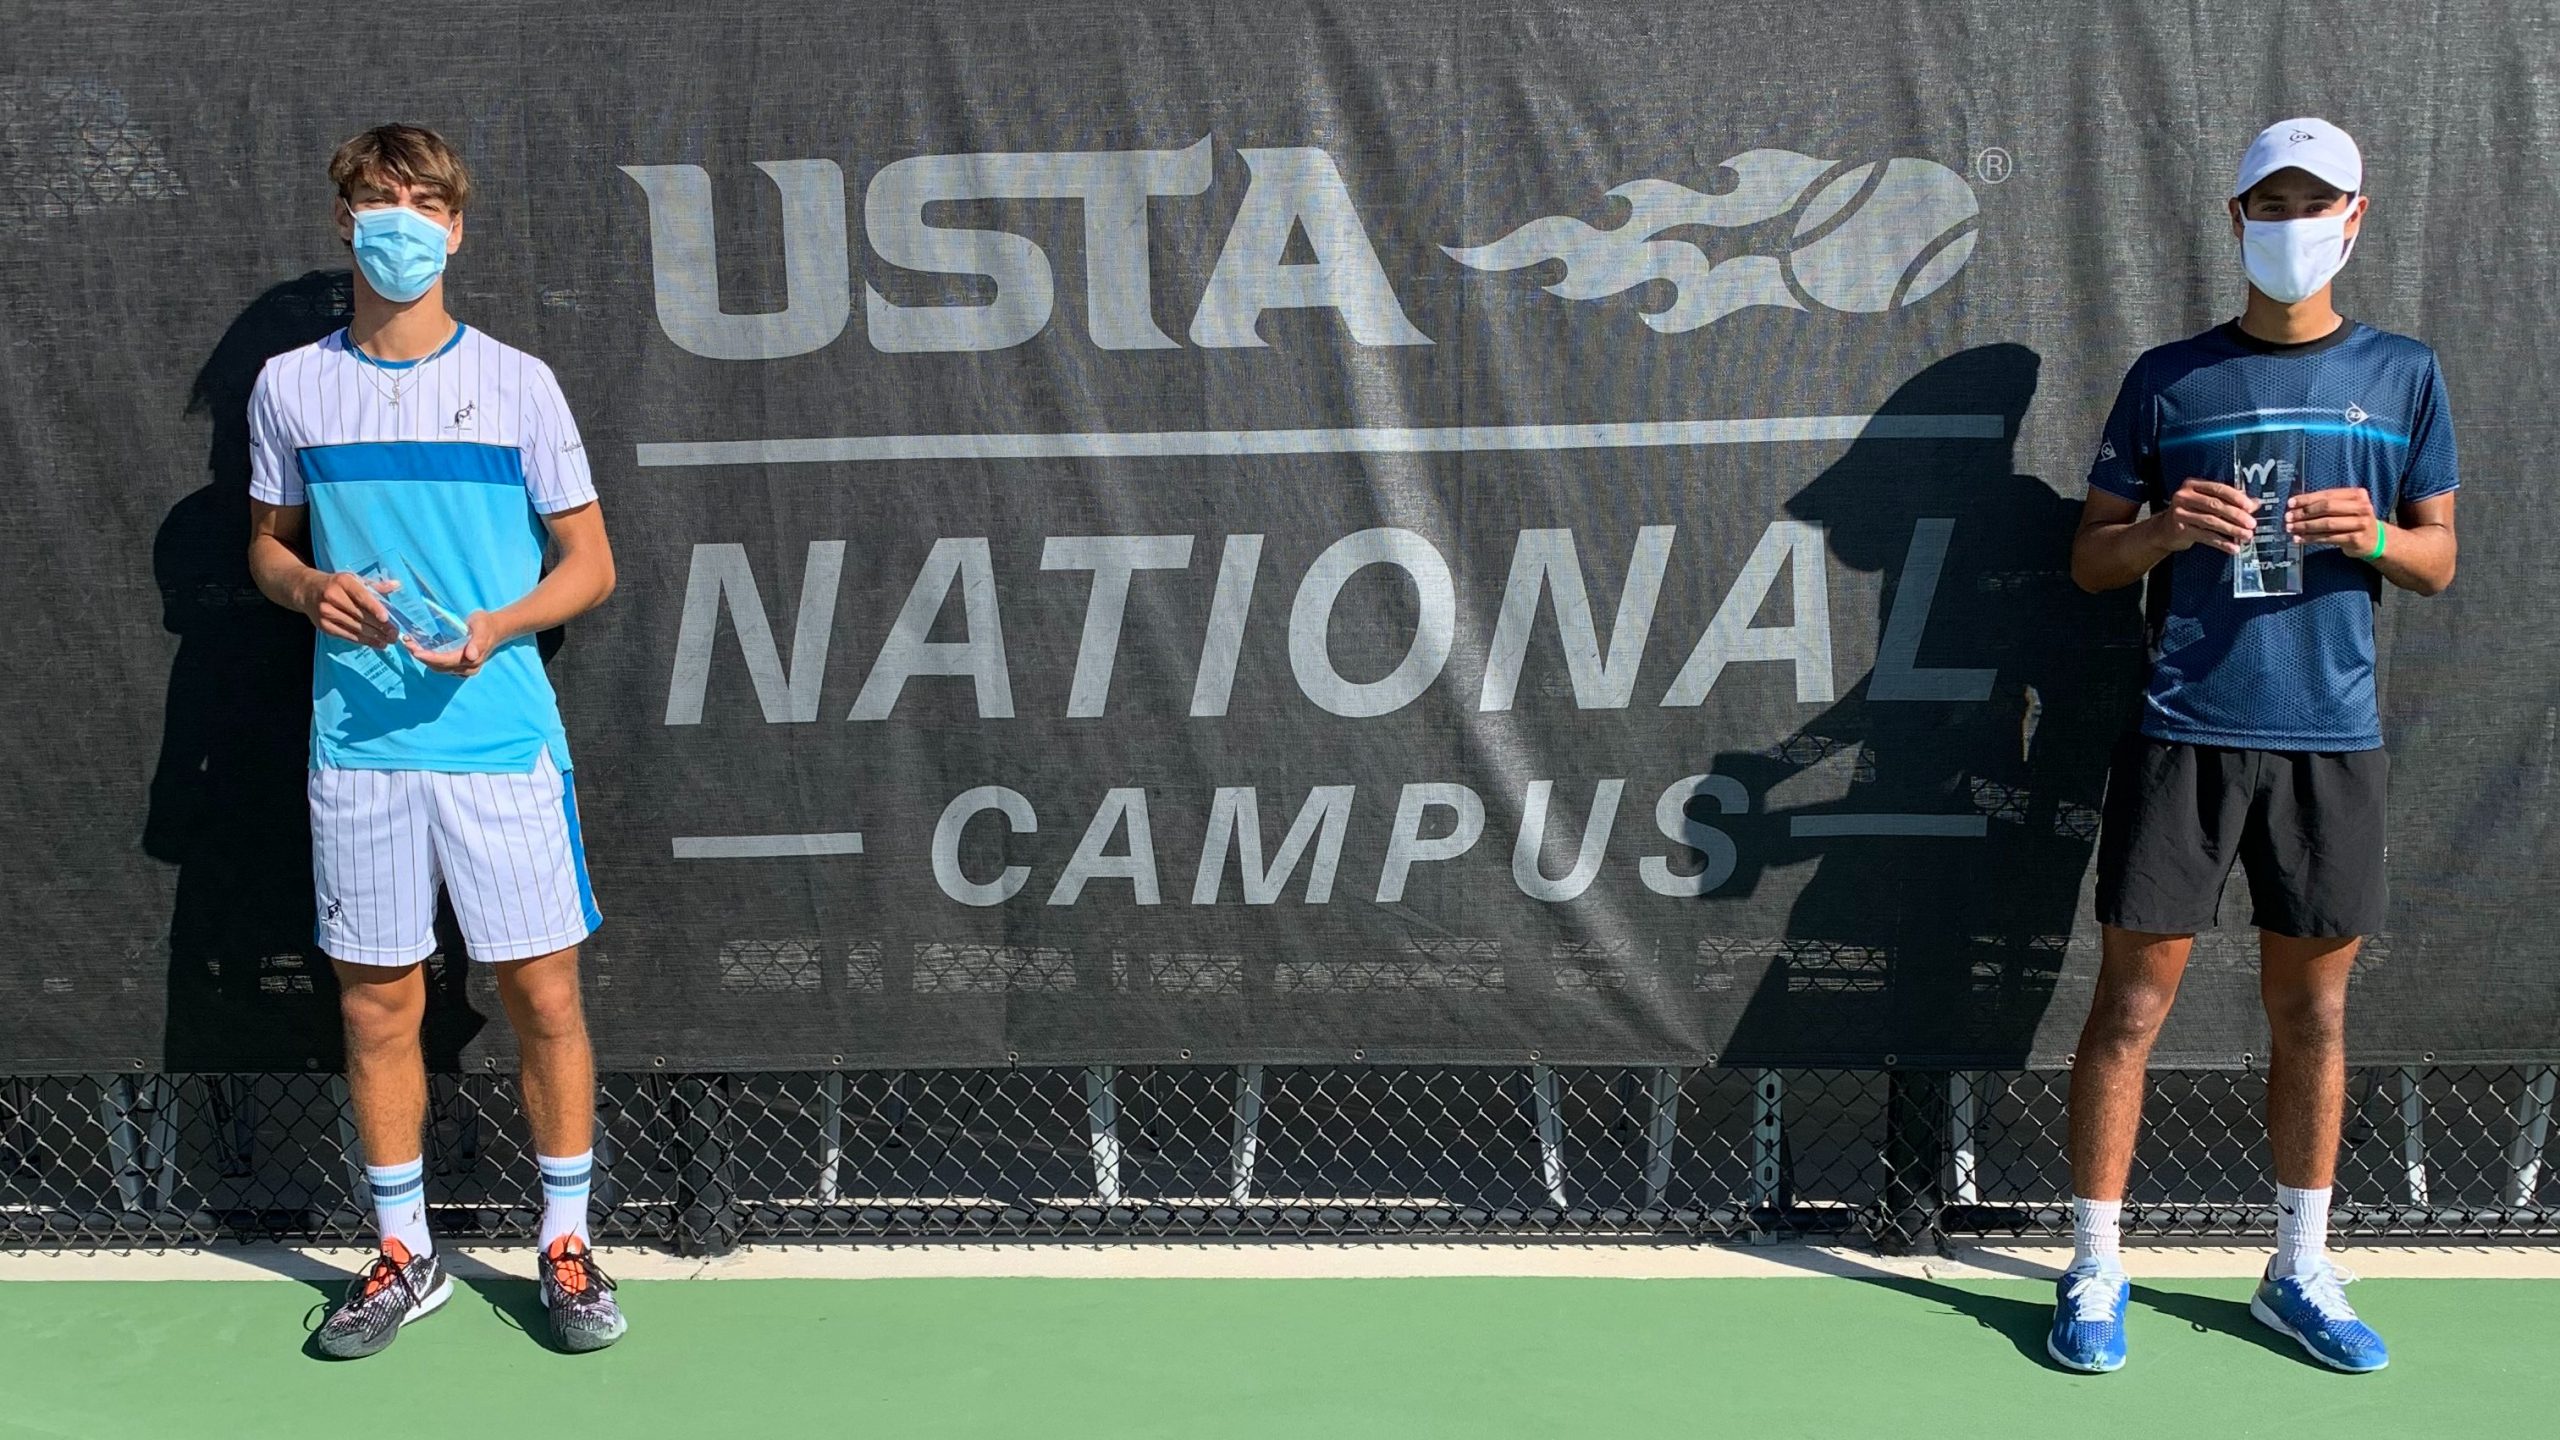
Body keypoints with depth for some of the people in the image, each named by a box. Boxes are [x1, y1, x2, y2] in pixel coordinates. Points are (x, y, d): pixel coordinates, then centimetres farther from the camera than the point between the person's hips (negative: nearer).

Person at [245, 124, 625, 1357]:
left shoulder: (517, 381, 2)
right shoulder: (289, 387, 7)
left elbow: (590, 564, 5)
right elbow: (267, 545, 18)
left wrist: (496, 628, -13)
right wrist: (311, 588, -5)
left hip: (502, 739, -2)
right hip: (356, 745, 2)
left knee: (543, 993, 0)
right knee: (377, 1002, 8)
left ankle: (566, 1244, 17)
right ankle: (404, 1255, 23)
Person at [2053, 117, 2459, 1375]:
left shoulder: (2403, 375, 10)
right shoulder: (2166, 378, 6)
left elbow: (2439, 560, 13)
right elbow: (2089, 558, 8)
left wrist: (2374, 537, -9)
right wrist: (2166, 529, -13)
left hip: (2332, 740, 2)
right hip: (2182, 736, -2)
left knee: (2312, 1011, 9)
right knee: (2132, 1001, -1)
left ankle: (2299, 1273, 24)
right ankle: (2094, 1272, 10)